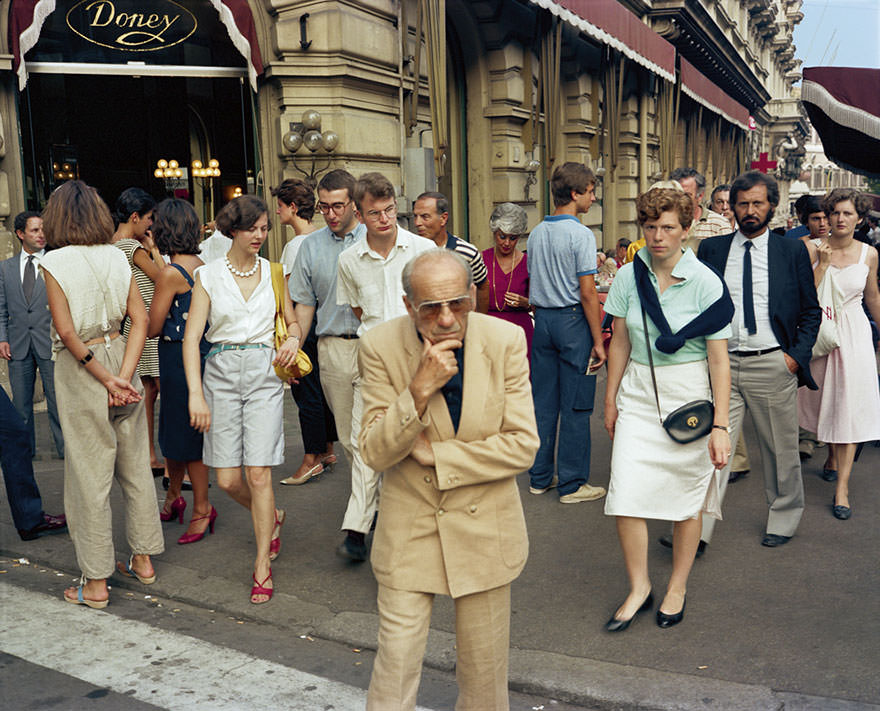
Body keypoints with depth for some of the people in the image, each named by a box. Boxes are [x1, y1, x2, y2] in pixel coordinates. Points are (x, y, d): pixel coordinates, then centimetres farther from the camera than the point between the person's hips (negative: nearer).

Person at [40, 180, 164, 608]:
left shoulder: (55, 262, -11)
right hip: (120, 358, 5)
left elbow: (67, 332, -16)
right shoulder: (117, 257, 1)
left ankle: (95, 582, 12)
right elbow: (140, 320, -5)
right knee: (135, 464, 14)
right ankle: (143, 560, 26)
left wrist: (106, 379, -11)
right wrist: (123, 376, -10)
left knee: (89, 475, 3)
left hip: (80, 370, -4)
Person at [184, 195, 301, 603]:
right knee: (228, 479, 0)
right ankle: (271, 518, 32)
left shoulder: (273, 273, 8)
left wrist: (293, 340, -5)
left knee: (258, 473, -7)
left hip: (265, 373, 0)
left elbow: (292, 322, 20)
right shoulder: (209, 275, 2)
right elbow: (192, 337, -3)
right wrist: (195, 394, -13)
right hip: (221, 373, 0)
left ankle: (263, 566, 7)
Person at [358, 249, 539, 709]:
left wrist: (435, 455, -15)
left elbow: (522, 445, -11)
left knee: (483, 668, 16)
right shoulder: (381, 347, -12)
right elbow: (374, 453, -13)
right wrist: (419, 390, -27)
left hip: (485, 529, 1)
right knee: (395, 664, 3)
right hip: (409, 530, -1)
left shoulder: (505, 340, -11)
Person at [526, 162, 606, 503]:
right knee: (575, 405, 0)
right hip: (573, 320, -7)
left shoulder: (536, 234, 10)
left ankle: (540, 477, 20)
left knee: (543, 401, 12)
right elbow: (587, 293, -15)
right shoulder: (581, 235, -12)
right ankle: (572, 484, 6)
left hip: (542, 320, 7)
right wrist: (598, 341, -11)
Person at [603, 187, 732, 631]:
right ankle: (639, 588, 15)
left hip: (688, 396, -2)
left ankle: (677, 587, 29)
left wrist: (720, 425, -11)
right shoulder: (629, 277, -1)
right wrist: (610, 399, 12)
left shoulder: (706, 284, -9)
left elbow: (719, 360, -8)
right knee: (626, 495, -6)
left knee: (687, 497, 8)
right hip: (638, 394, 2)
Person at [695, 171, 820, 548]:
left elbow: (811, 310, 8)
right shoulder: (711, 249, 8)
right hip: (720, 364, 0)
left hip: (773, 365, 0)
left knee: (781, 449, 12)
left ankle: (783, 518, 32)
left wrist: (797, 355, -4)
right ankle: (695, 528, -4)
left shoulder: (793, 251, 5)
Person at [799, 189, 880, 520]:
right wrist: (822, 264, -19)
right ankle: (833, 455, 42)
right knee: (825, 399, 13)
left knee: (849, 405, -6)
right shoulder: (813, 249, -4)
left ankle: (842, 488, -5)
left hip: (853, 332, 0)